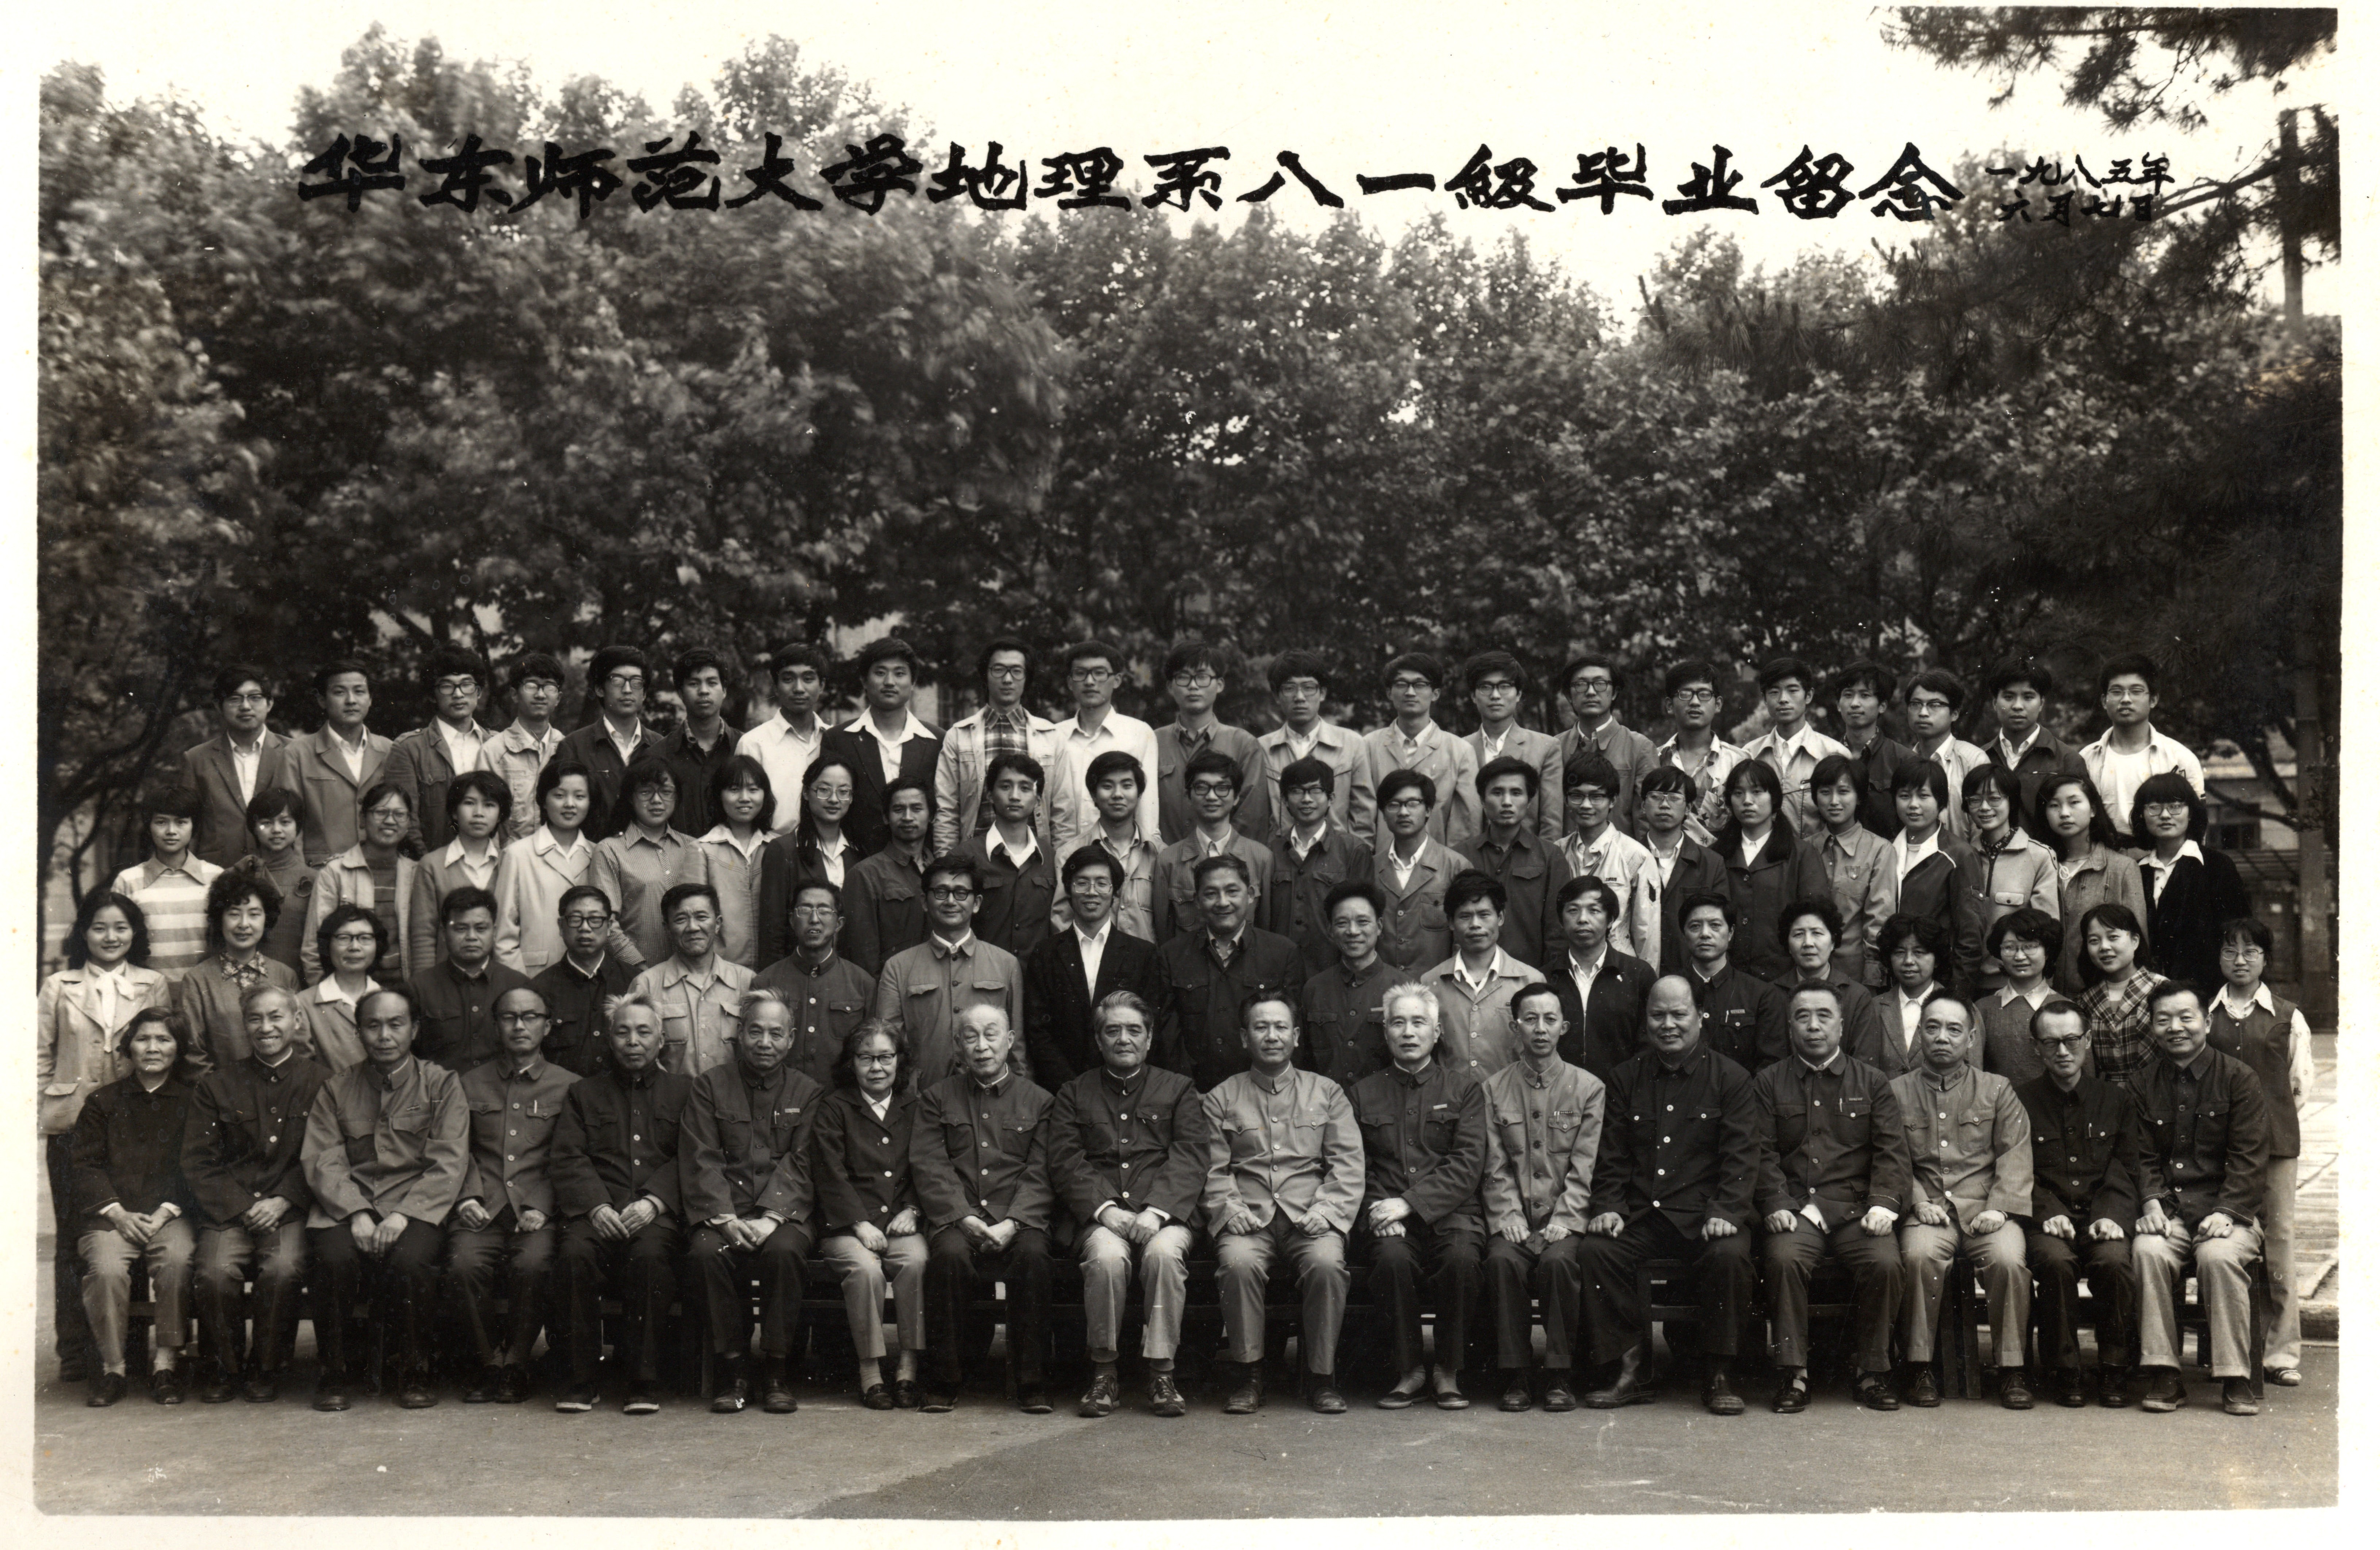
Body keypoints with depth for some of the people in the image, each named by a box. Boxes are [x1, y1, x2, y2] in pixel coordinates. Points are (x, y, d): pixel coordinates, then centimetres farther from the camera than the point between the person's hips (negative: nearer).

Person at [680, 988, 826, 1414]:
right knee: (707, 1252, -31)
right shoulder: (710, 1086, 11)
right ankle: (732, 1370, -16)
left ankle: (778, 1372, -18)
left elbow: (801, 1166, 0)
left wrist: (770, 1218, -16)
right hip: (723, 1210, 1)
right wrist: (726, 1219, -14)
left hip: (785, 1212, 0)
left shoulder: (809, 1094, 11)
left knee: (784, 1251, -32)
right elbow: (701, 1160, 1)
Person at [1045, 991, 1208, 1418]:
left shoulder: (1178, 1090, 17)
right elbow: (1066, 1164, 5)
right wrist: (1106, 1210, -12)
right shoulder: (1073, 1094, 18)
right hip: (1100, 1216, 0)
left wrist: (1156, 1212, -14)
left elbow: (1190, 1160, 3)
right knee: (1107, 1256, -33)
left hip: (1165, 1214, 0)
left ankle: (1161, 1373, -22)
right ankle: (1104, 1373, -18)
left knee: (1164, 1252, -33)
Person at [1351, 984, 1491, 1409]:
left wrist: (1410, 1203, -14)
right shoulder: (1364, 1094, 17)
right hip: (1388, 1217, 1)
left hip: (1449, 1211, -1)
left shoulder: (1463, 1087, 11)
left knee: (1462, 1254, -33)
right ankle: (1408, 1370, -13)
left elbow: (1468, 1165, -1)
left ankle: (1447, 1371, -13)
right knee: (1392, 1255, -33)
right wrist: (1378, 1208, -10)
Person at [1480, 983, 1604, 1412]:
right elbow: (1495, 1166, 5)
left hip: (1564, 1219, -1)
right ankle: (1515, 1377, -18)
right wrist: (1508, 1215, -9)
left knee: (1558, 1260, -31)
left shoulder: (1588, 1088, 7)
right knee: (1503, 1260, -29)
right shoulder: (1494, 1089, 10)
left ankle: (1560, 1376, -17)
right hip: (1515, 1219, 1)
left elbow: (1584, 1167, 0)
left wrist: (1562, 1219, -12)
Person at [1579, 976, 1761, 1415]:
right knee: (1594, 1250, -24)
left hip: (1705, 1214, -2)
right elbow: (1611, 1156, 12)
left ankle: (1718, 1373, -13)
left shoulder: (1731, 1079, 6)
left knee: (1730, 1255, -32)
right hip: (1639, 1215, 3)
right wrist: (1608, 1207, -5)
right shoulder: (1626, 1077, 14)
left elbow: (1741, 1157, -2)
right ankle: (1631, 1367, -10)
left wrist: (1726, 1212, -17)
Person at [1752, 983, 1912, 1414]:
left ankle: (1873, 1373, -10)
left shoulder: (1872, 1083, 16)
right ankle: (1793, 1374, -20)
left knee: (1885, 1262, -28)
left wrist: (1884, 1203, -9)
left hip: (1856, 1209, 1)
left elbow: (1892, 1151, 7)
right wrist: (1776, 1204, -12)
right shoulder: (1768, 1084, 14)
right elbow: (1763, 1153, 5)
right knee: (1784, 1258, -31)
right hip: (1795, 1210, -1)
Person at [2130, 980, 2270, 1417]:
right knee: (2149, 1251, -29)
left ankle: (2235, 1377, -20)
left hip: (2227, 1211, -2)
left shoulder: (2239, 1078, 3)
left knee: (2219, 1256, -32)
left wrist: (2226, 1212, -16)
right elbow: (2142, 1156, 8)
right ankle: (2163, 1373, -20)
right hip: (2168, 1211, 2)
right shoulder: (2143, 1085, 12)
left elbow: (2250, 1158, -3)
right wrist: (2151, 1201, -11)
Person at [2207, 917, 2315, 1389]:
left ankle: (2281, 1350, 4)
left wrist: (2269, 1114, 1)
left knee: (2279, 1238, -2)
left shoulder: (2288, 1018, 8)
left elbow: (2302, 1086, 10)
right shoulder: (2206, 1014, 9)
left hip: (2275, 1138, 0)